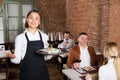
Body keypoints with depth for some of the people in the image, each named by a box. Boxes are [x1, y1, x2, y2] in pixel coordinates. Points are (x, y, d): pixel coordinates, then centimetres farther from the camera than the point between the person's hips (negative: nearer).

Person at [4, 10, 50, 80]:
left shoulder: (44, 36, 1)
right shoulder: (20, 38, -7)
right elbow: (18, 60, -5)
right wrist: (13, 57, -25)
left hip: (42, 72, 2)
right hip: (27, 73, -2)